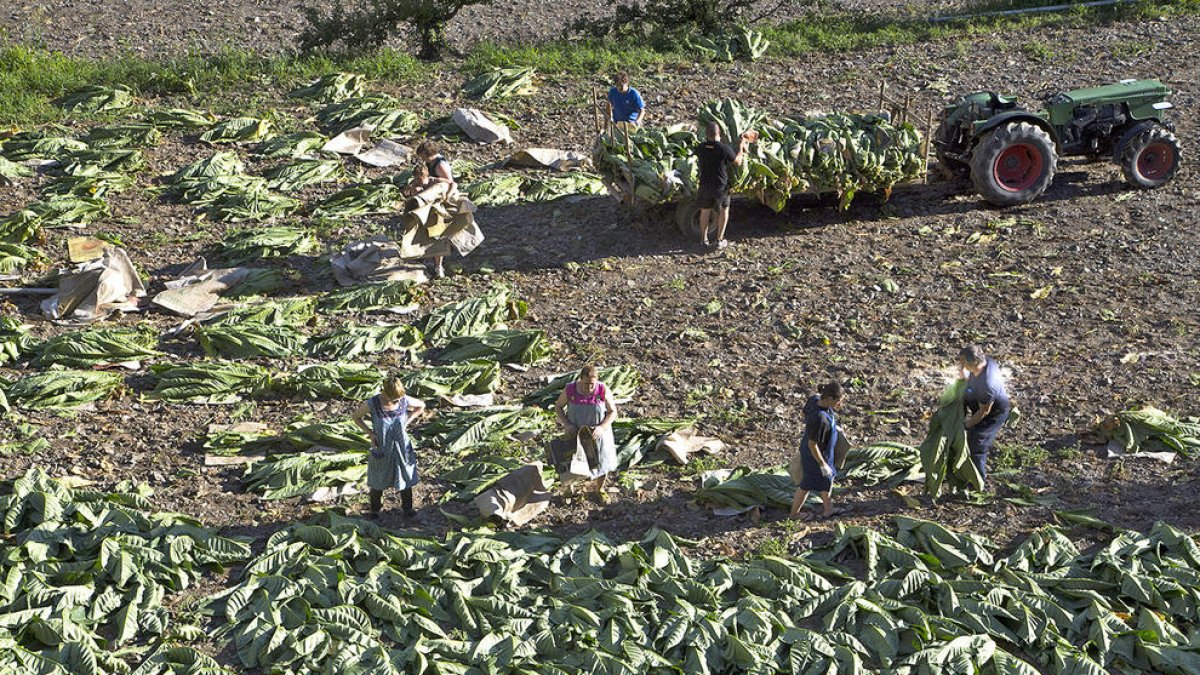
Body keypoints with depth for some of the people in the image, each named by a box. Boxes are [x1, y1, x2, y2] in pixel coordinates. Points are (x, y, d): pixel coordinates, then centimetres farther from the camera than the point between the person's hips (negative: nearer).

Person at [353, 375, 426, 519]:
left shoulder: (405, 400, -18)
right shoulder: (372, 403, -23)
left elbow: (421, 406, 3)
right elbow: (356, 416, -5)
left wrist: (407, 422, -7)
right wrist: (370, 433, -13)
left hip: (401, 448, 1)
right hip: (381, 449, -1)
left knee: (405, 479, 14)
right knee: (378, 482, 17)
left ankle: (407, 508, 36)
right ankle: (375, 509, 39)